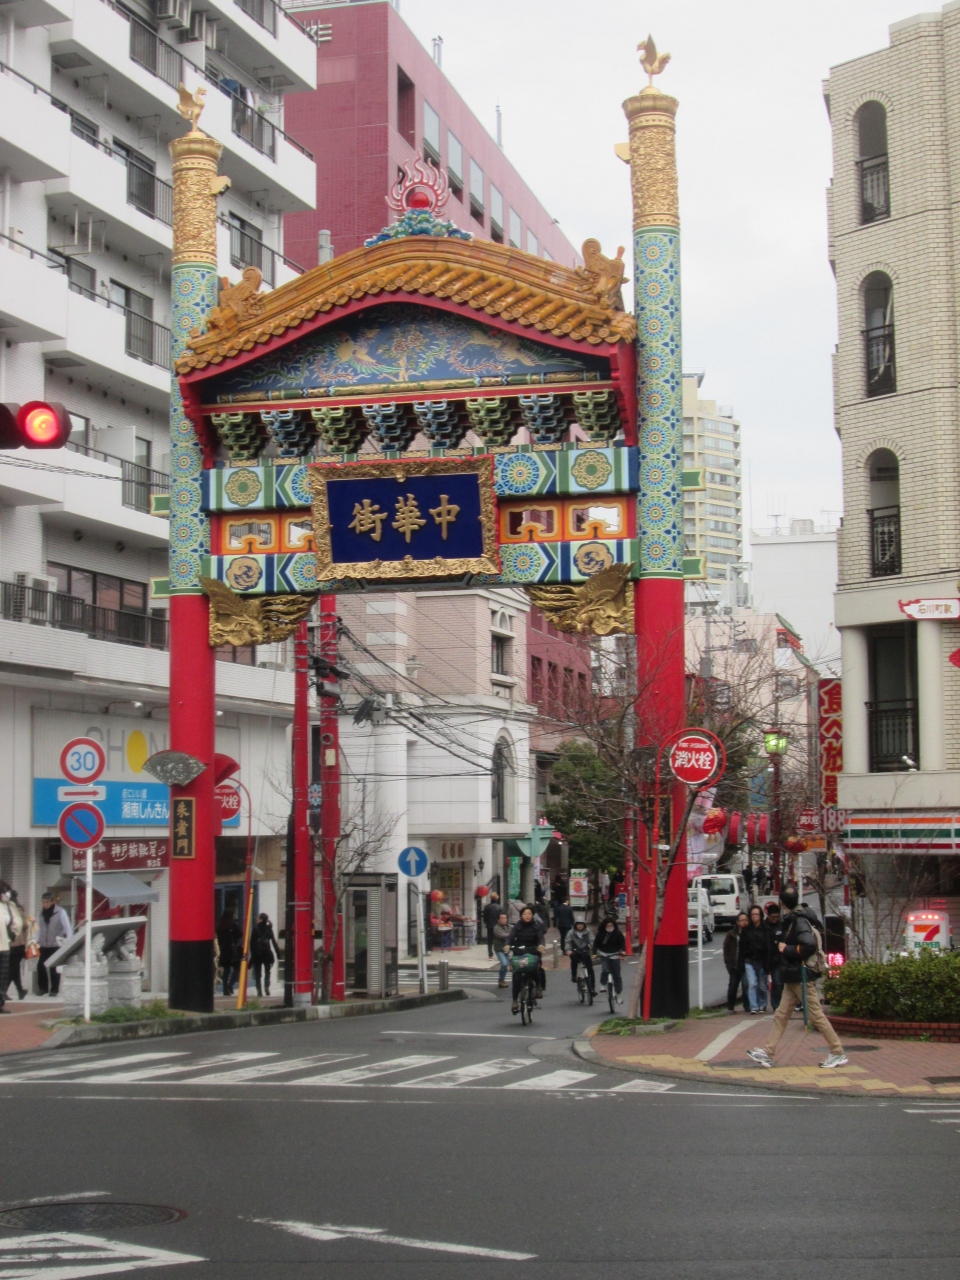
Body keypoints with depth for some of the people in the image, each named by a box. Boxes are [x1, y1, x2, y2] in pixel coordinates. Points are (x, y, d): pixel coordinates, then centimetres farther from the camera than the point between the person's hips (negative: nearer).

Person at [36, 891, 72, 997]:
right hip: (44, 945, 4)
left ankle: (54, 989, 10)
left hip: (56, 945, -4)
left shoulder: (60, 912, -7)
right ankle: (43, 988, 15)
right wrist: (37, 940, 1)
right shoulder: (41, 912, 6)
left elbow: (67, 927, -8)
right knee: (40, 966, 1)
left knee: (54, 968, 0)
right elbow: (39, 928, 11)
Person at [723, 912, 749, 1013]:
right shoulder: (732, 934, 5)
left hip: (745, 965, -2)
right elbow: (726, 948, 9)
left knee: (746, 986, -8)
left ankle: (747, 1007, 0)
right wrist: (728, 963, 3)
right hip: (734, 966, 2)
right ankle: (730, 1007, 20)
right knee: (732, 987, 9)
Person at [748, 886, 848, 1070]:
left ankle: (838, 1054, 3)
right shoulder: (791, 921, 12)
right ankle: (767, 1053, 9)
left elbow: (810, 946, -29)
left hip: (802, 978, -10)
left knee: (816, 1016, -4)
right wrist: (785, 948, 5)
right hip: (792, 979, 10)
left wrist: (787, 949, -20)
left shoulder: (799, 922, -17)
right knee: (781, 1016, 8)